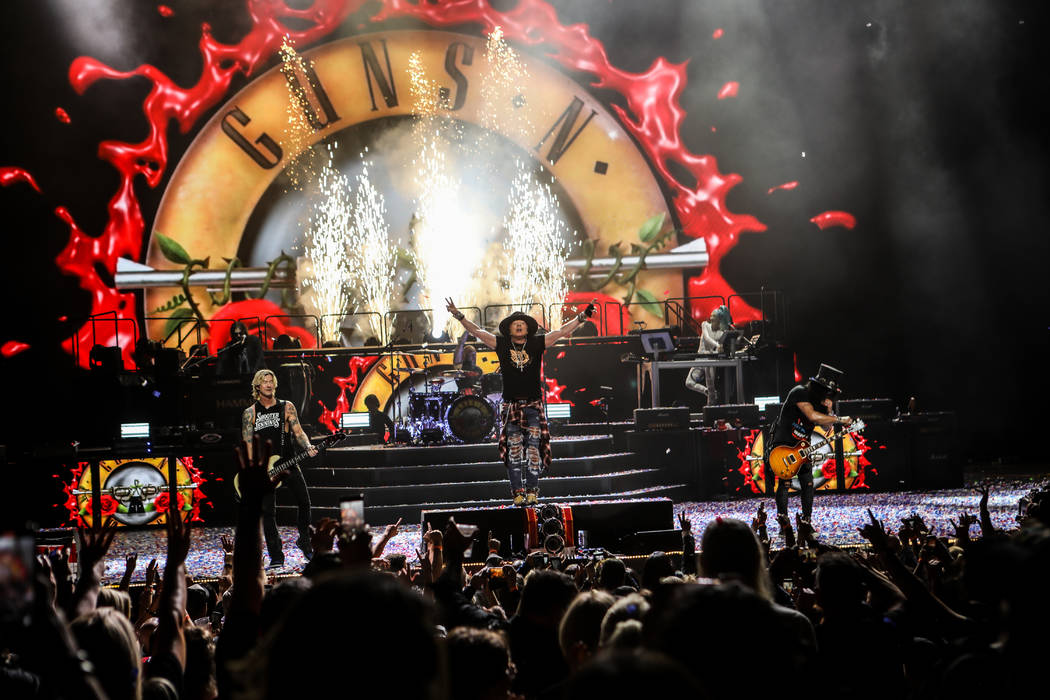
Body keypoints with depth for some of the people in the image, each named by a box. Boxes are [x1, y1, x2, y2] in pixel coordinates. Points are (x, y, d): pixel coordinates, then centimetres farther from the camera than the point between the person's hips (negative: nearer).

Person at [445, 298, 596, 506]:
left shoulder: (537, 343, 3)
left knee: (534, 448, -7)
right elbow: (477, 331, 4)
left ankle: (532, 491, -4)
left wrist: (582, 316, -1)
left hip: (534, 405, 0)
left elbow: (562, 332, 4)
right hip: (511, 406, 0)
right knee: (514, 450, -3)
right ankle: (518, 492, -1)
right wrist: (459, 315, -4)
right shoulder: (501, 344, 4)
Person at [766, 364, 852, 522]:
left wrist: (828, 410, -9)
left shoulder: (820, 401, 7)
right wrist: (839, 419, -24)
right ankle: (782, 519, -9)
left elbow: (826, 425, 11)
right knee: (785, 482, -14)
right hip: (782, 445, -7)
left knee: (808, 483, 2)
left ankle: (807, 520, 9)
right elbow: (812, 415, -31)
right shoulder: (800, 392, -18)